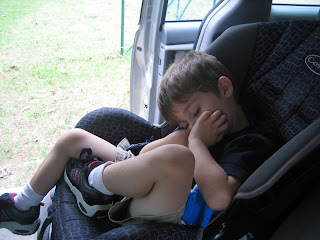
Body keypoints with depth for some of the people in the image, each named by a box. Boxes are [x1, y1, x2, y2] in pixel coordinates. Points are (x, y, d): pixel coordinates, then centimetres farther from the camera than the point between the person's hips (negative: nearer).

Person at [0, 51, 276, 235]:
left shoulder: (253, 145, -15)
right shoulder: (201, 123, 8)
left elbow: (219, 197, -34)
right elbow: (146, 153, 5)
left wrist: (196, 141, -20)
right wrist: (187, 133, -9)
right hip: (139, 177, 9)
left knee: (175, 157, -41)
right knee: (73, 138, 16)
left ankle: (96, 179, -9)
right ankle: (23, 209, 33)